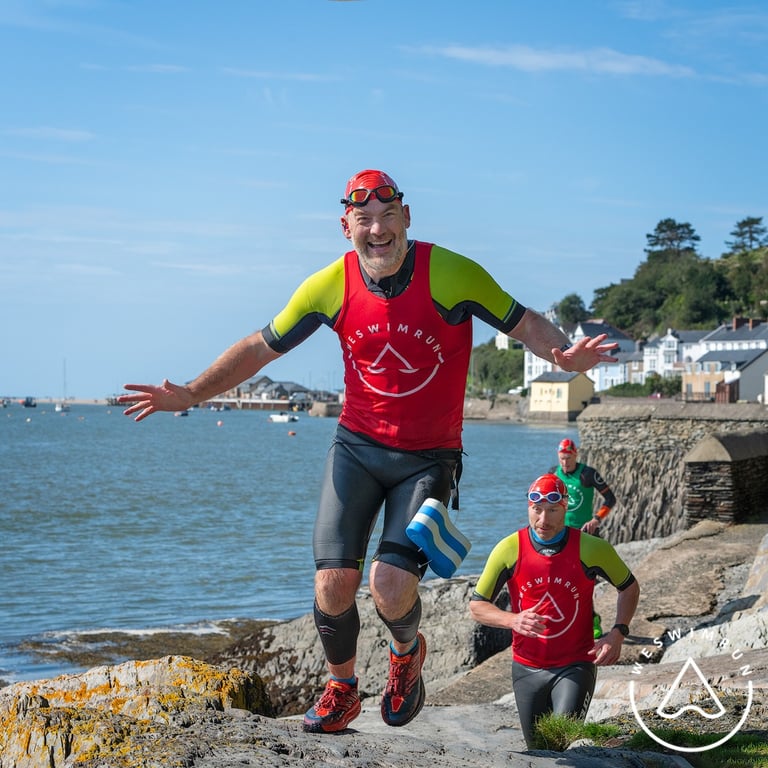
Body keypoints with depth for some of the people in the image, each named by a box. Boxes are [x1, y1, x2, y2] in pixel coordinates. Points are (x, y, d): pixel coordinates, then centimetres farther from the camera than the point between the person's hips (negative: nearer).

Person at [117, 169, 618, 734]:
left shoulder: (451, 274, -15)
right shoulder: (331, 286, -7)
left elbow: (524, 323, -6)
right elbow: (261, 347, 3)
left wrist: (566, 356, -27)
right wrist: (191, 394, -4)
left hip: (429, 456, -2)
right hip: (358, 447, 3)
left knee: (391, 588, -17)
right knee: (333, 586, -8)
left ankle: (407, 653, 20)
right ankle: (342, 691, 22)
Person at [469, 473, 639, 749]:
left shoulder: (592, 549, -12)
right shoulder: (509, 550, -11)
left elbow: (629, 588, 5)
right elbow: (476, 606, -5)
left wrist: (618, 633, -10)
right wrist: (513, 620, -25)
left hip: (576, 665, -2)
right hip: (527, 668, 2)